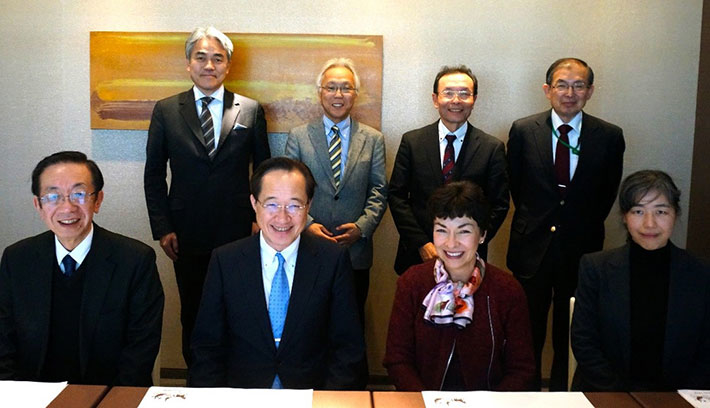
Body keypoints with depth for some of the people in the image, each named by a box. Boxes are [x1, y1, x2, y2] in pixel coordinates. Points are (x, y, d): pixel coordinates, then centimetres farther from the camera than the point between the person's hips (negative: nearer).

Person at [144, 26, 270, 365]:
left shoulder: (250, 110, 3)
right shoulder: (166, 111, 4)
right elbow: (154, 175, 6)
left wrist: (260, 219, 0)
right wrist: (162, 228, -1)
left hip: (237, 234, 0)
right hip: (187, 236, 1)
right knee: (193, 316, 12)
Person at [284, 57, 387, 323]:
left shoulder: (373, 139, 7)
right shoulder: (298, 136, 5)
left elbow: (378, 191, 4)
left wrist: (362, 226, -11)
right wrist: (306, 224, -12)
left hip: (355, 252, 1)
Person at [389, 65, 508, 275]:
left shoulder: (493, 148, -2)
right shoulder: (412, 142, -1)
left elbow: (499, 205, -2)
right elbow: (397, 196, -2)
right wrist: (422, 244, -10)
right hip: (417, 256, 1)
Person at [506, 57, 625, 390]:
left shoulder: (609, 137, -1)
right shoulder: (523, 131, -2)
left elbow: (608, 193, 8)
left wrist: (584, 226, 8)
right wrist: (534, 221, 8)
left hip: (581, 249, 0)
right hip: (532, 247, 0)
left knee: (571, 338, 11)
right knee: (528, 337, 9)